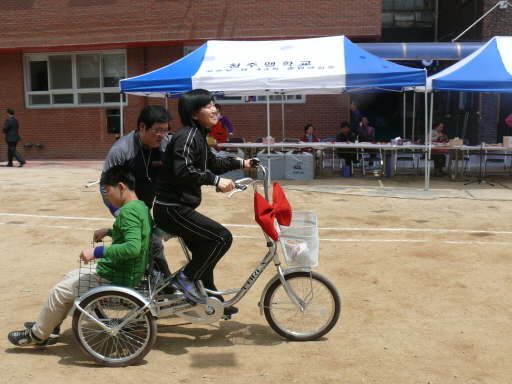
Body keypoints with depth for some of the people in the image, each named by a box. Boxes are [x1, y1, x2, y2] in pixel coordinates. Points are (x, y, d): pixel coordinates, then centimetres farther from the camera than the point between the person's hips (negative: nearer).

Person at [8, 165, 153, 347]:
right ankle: (50, 324, 37)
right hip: (125, 272, 10)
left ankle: (37, 335, 23)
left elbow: (133, 247, -36)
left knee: (60, 291, 2)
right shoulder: (141, 207, 6)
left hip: (114, 279, -10)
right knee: (71, 276, 24)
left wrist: (97, 252, -30)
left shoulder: (128, 211, -24)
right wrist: (109, 231, 15)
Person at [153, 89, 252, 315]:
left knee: (204, 250, 20)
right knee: (222, 237, -15)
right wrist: (216, 180, -33)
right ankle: (185, 278, -2)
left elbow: (212, 163, 27)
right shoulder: (187, 136, -17)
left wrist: (240, 164, 23)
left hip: (179, 207, 11)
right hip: (171, 209, -11)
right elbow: (182, 171, -31)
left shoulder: (198, 135, 14)